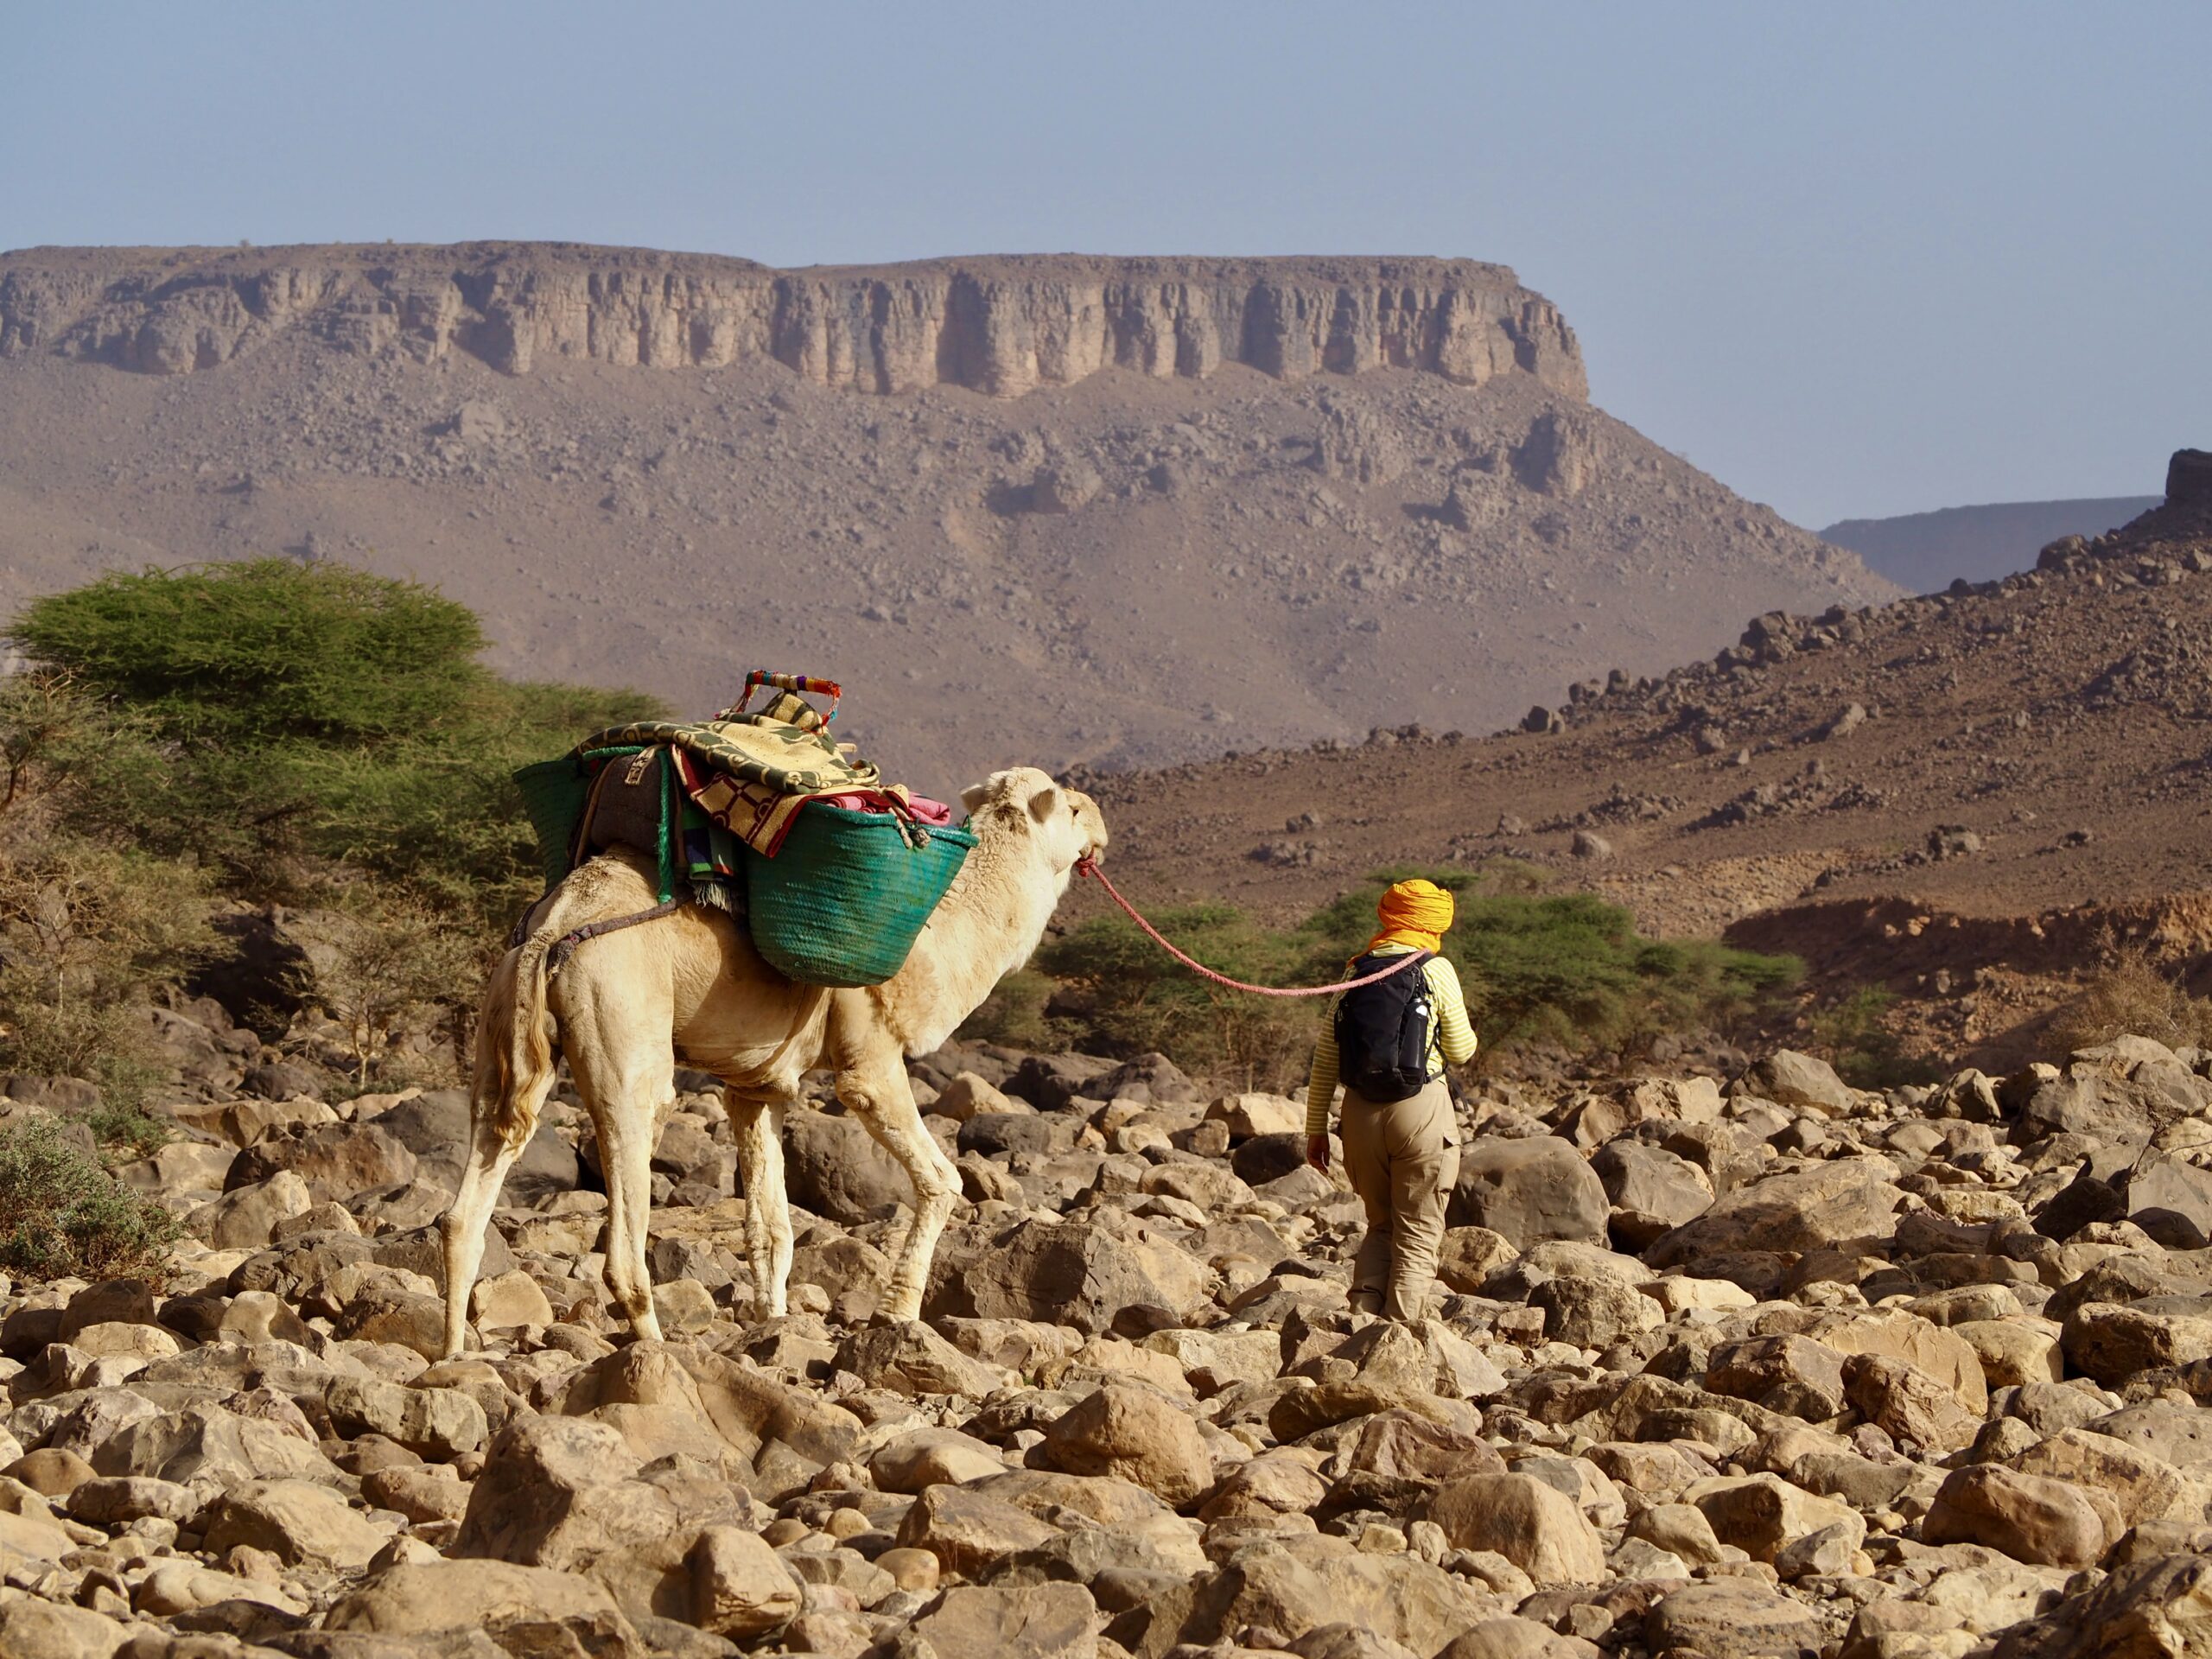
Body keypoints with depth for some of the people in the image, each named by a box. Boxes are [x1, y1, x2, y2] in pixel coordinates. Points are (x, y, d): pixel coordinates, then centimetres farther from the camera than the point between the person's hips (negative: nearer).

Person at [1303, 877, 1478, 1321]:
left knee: (1381, 1226, 18)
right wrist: (1461, 1024, 25)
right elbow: (1460, 1052, 3)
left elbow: (1326, 1059, 8)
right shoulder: (1436, 970, -4)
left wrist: (1316, 1128, 14)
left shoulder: (1358, 971, 7)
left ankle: (1363, 1309, -3)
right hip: (1421, 1108, -4)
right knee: (1418, 1234, 5)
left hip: (1361, 1113, 4)